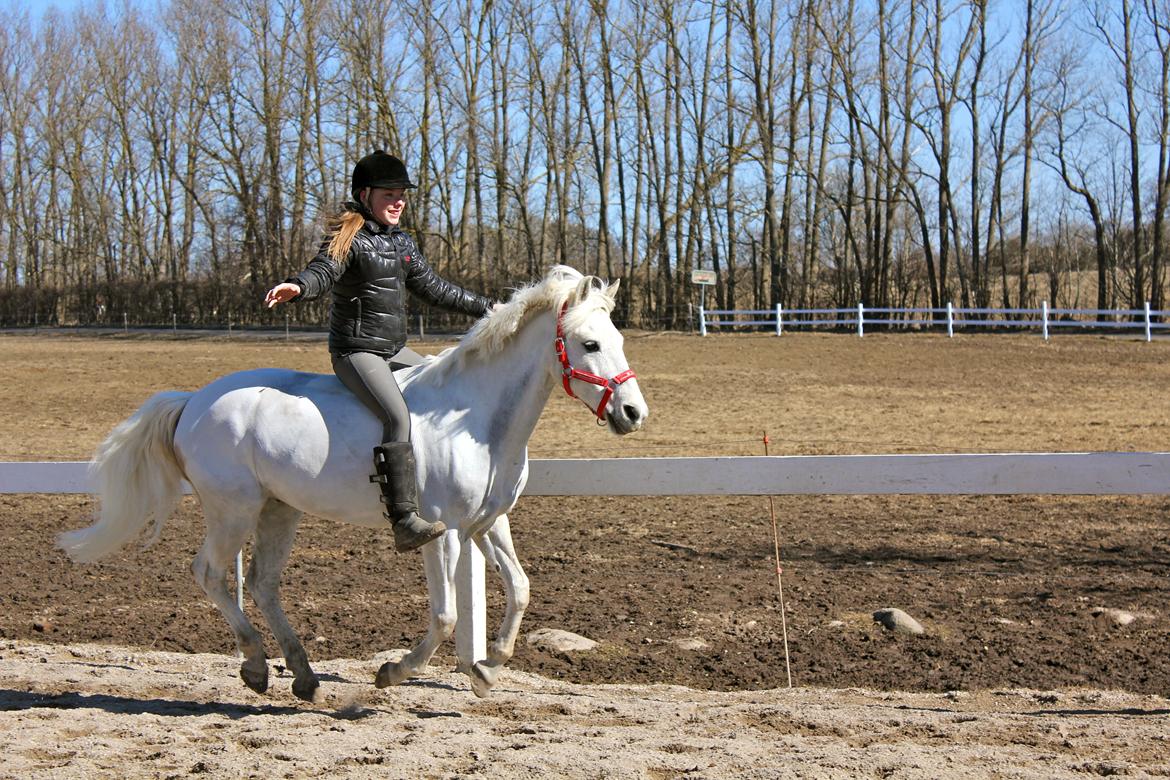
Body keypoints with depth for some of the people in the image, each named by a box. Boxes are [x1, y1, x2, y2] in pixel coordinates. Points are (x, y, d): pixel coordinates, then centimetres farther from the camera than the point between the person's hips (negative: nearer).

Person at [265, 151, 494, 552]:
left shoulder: (402, 243, 16)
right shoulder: (350, 239, -8)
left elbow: (433, 288, 26)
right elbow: (323, 271, -23)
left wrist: (484, 307, 30)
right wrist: (296, 287, -46)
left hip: (393, 353, 10)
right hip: (355, 351, -10)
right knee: (398, 416, -27)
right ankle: (405, 522, -35)